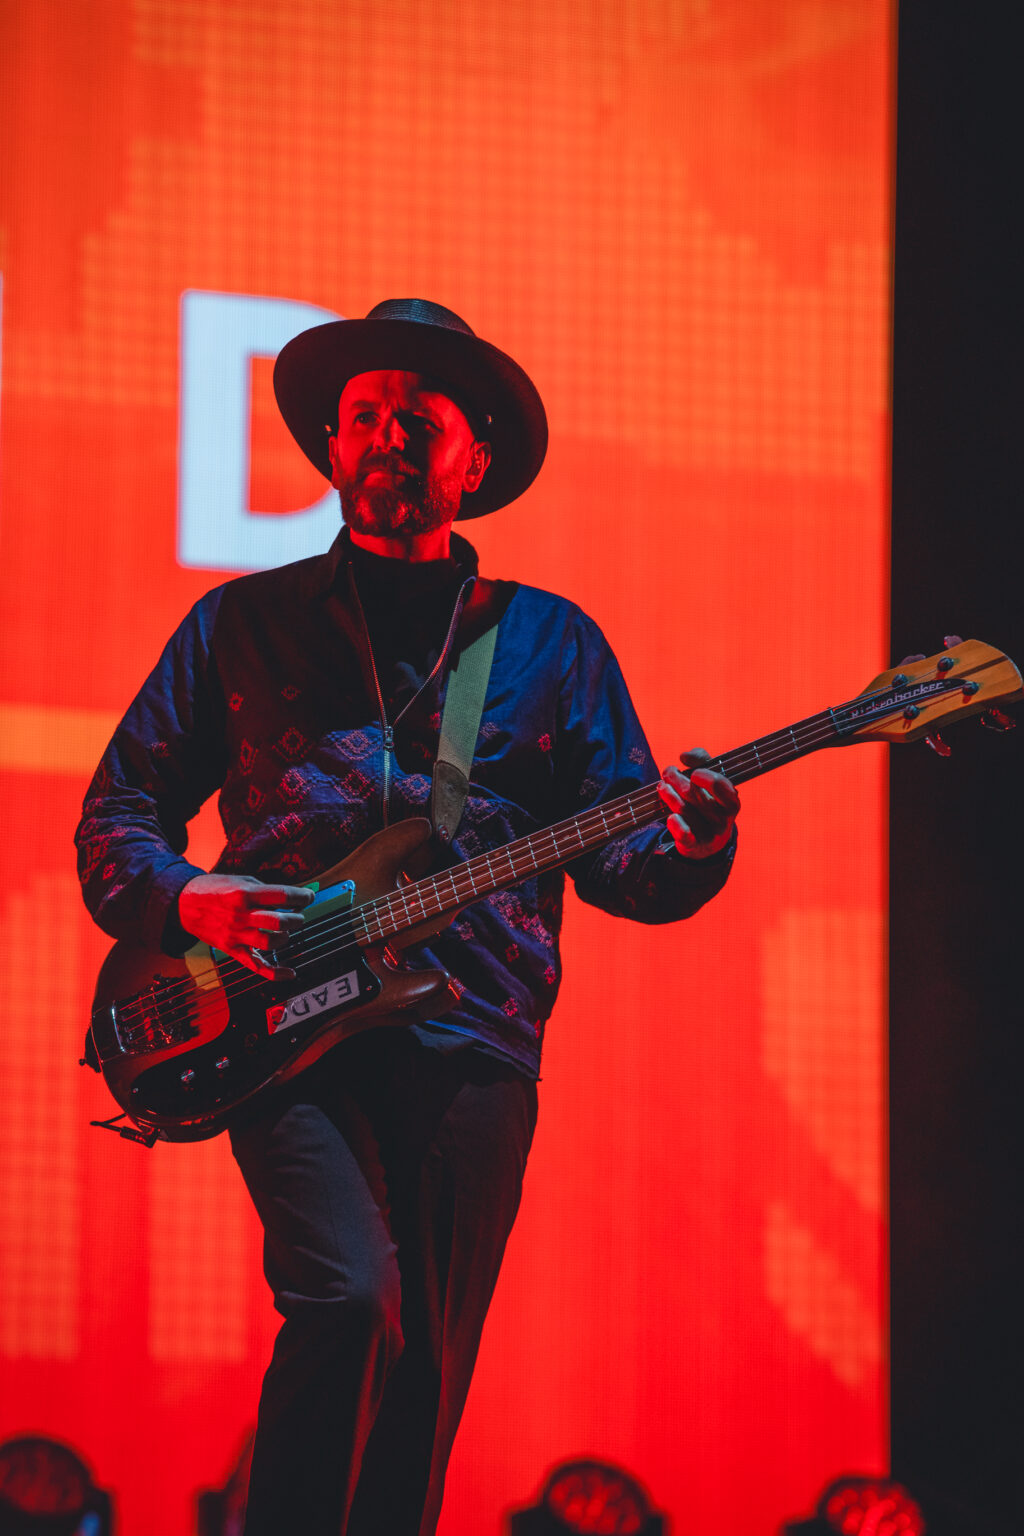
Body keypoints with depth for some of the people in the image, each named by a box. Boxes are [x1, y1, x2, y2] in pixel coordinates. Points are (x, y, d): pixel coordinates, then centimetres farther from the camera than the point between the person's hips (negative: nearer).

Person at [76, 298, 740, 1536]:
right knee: (349, 1294, -25)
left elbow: (616, 861, 11)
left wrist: (689, 848, -12)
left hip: (472, 1049, 2)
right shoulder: (245, 623, 13)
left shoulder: (552, 643, 16)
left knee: (422, 1398, 1)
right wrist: (183, 900, -6)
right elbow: (116, 813, 15)